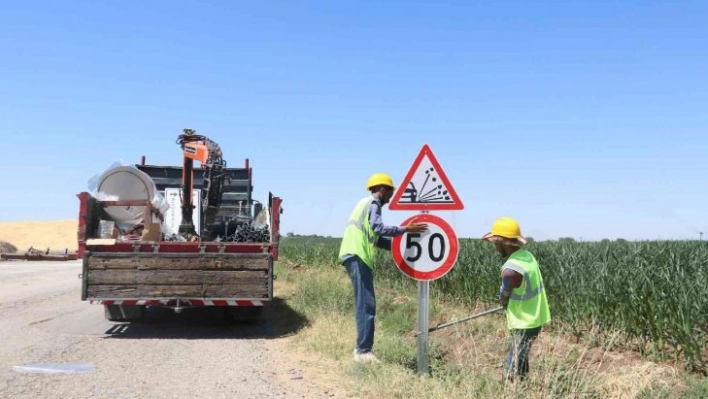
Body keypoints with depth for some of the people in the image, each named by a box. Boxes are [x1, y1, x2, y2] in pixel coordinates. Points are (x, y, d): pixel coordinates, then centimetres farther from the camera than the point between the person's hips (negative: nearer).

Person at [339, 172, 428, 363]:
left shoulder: (367, 203, 25)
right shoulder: (372, 203, -4)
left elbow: (375, 238, 22)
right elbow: (378, 228, -21)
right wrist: (406, 229, -18)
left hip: (356, 256, 10)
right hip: (357, 256, -10)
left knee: (364, 304, 11)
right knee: (367, 305, -10)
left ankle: (361, 349, 15)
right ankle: (363, 351, -10)